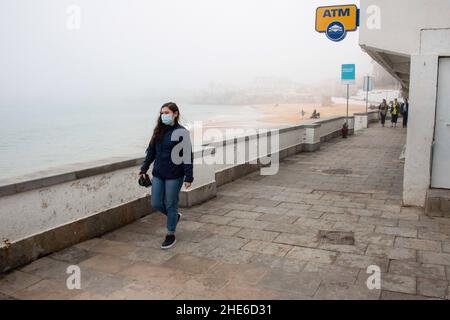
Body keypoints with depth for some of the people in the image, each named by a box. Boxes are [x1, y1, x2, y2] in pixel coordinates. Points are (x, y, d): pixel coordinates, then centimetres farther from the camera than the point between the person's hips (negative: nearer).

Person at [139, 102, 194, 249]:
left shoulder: (182, 132, -10)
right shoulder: (159, 131, 7)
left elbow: (188, 156, -12)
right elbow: (151, 150, 14)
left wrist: (188, 177, -15)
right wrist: (144, 168, 13)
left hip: (174, 176, -6)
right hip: (158, 174, 6)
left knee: (171, 204, 5)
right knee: (156, 204, 9)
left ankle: (171, 235, 22)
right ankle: (174, 216, 38)